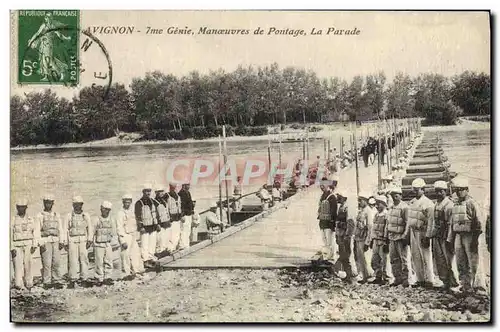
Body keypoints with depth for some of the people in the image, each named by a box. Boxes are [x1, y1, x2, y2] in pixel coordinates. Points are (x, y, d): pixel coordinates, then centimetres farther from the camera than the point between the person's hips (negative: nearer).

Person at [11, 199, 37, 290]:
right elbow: (10, 235, 2)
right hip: (17, 246, -1)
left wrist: (34, 245, -2)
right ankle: (18, 284, -5)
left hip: (28, 245, 1)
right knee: (18, 265, -9)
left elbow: (35, 233, 8)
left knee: (28, 264, -2)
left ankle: (28, 283, 8)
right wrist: (12, 248, -5)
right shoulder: (13, 220, 3)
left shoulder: (31, 219, 8)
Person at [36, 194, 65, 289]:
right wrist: (41, 244, -10)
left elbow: (60, 229, 13)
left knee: (56, 262, 1)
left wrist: (62, 242, 3)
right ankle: (47, 282, 2)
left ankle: (56, 281, 7)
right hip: (45, 241, -3)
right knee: (47, 263, -6)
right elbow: (37, 231, -2)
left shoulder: (57, 215, 14)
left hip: (56, 241, 3)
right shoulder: (40, 216, 3)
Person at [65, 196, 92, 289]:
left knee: (84, 259, -1)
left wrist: (89, 240, 0)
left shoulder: (86, 215, 9)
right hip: (72, 240, -1)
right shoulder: (69, 216, 6)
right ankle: (72, 280, 3)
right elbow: (65, 229, 7)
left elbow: (90, 229, 10)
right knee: (73, 261, -4)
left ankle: (84, 279, 7)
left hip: (83, 240, 1)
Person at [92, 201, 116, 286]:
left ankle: (107, 278, 12)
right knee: (99, 262, -1)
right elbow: (93, 233, 3)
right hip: (99, 244, -2)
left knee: (109, 261, 2)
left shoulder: (112, 220, 5)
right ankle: (99, 279, 9)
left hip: (108, 244, 2)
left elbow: (114, 233, 11)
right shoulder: (97, 220, -2)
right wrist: (93, 245, 2)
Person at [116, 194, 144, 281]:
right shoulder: (120, 213, -13)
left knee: (136, 254, 12)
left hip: (133, 236, 8)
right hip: (125, 237, -8)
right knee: (126, 256, -2)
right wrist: (123, 241, -20)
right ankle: (127, 274, 8)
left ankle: (137, 271, 24)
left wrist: (136, 234, 19)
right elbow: (119, 228, -16)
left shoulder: (131, 212, 11)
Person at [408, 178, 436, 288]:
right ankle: (420, 280, 18)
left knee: (425, 257, -4)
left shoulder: (428, 203, -10)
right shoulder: (412, 202, 13)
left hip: (422, 232, -7)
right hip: (413, 232, 7)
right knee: (415, 257, 10)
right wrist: (408, 234, 15)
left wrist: (427, 236, -19)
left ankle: (429, 281, 2)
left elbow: (430, 221, -14)